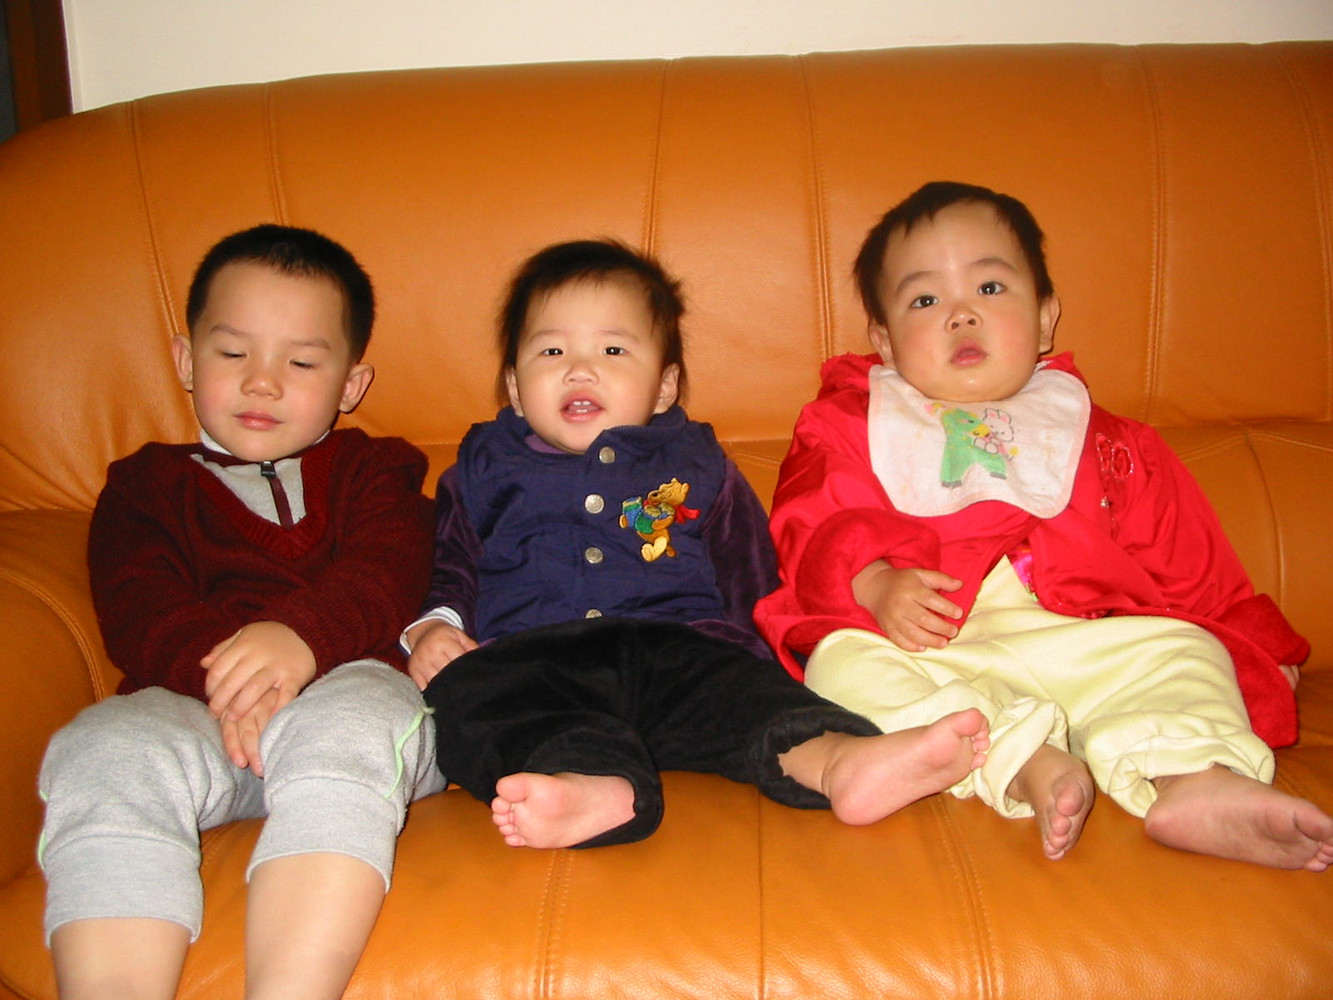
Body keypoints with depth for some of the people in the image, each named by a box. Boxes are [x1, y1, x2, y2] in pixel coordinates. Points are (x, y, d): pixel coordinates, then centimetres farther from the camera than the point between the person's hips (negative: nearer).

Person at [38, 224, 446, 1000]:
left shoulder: (373, 470, 26)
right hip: (189, 708, 2)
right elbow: (138, 616, 6)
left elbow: (384, 580, 3)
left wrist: (301, 634, -22)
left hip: (346, 682, -1)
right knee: (108, 751, -32)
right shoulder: (146, 485, 26)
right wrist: (221, 673, -19)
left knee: (351, 723, -38)